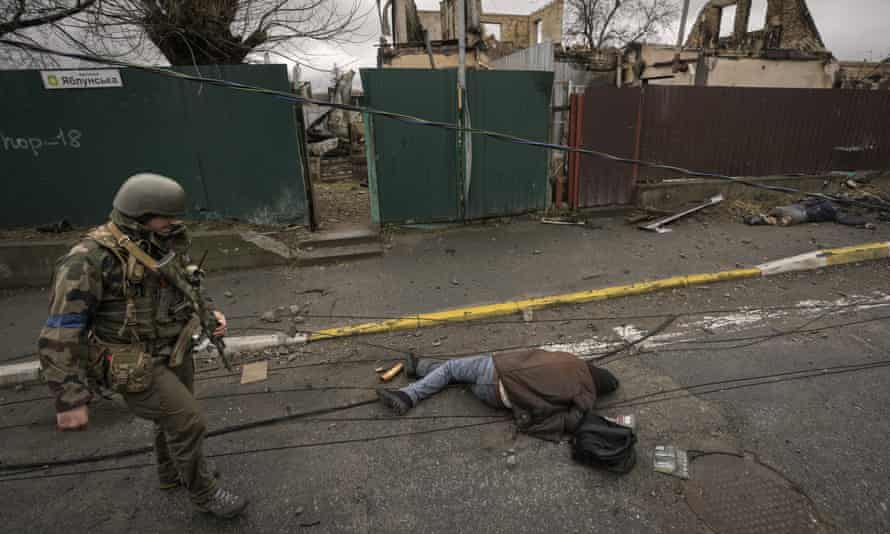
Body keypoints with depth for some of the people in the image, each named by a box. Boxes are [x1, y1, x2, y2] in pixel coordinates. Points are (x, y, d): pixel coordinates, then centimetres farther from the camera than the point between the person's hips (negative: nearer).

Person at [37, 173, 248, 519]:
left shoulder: (164, 246, -2)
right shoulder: (89, 260, -24)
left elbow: (183, 292, 14)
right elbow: (60, 336, -21)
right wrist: (70, 401, -20)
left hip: (174, 351, 7)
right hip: (135, 367, -7)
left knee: (174, 416, 23)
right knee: (188, 422, -3)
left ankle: (172, 474, 50)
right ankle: (205, 493, 21)